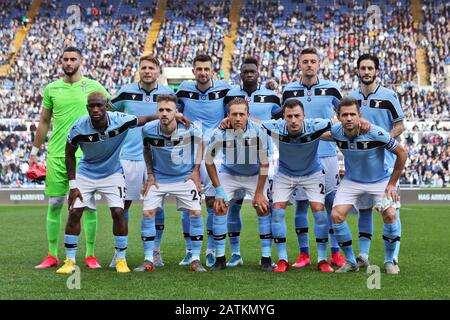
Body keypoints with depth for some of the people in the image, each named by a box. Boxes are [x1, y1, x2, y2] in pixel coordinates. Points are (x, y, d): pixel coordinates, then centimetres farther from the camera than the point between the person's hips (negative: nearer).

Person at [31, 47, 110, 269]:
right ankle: (52, 256, 13)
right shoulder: (51, 88, 9)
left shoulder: (93, 87, 2)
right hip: (56, 155, 2)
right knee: (54, 205, 4)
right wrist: (34, 151, 14)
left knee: (88, 205, -1)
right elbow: (44, 121, 16)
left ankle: (90, 255, 8)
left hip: (85, 155, -2)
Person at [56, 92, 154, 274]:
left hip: (112, 173, 0)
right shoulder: (79, 128, -23)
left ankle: (121, 259, 4)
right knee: (74, 213, -8)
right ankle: (70, 261, 4)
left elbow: (145, 119, -7)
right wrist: (72, 185, -9)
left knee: (118, 213, -11)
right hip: (86, 173, 0)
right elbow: (69, 154, -7)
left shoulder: (120, 121, -24)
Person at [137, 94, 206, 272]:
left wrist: (196, 169, -1)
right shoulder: (148, 129, -18)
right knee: (148, 213, -8)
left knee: (196, 212, -11)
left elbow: (200, 141, 0)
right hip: (158, 177, 1)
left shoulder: (190, 129, -23)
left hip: (185, 176, -1)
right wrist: (150, 174, 2)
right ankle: (148, 260, 3)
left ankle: (196, 260, 1)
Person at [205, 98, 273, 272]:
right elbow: (209, 161, -10)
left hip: (255, 175, -1)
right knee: (219, 209, -12)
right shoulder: (220, 133, -25)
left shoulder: (258, 131, -27)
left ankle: (266, 258, -3)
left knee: (263, 209, -13)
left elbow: (264, 163, -16)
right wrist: (218, 189, -11)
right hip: (229, 174, 1)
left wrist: (259, 192, -14)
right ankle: (220, 259, -2)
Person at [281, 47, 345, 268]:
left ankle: (335, 253, 8)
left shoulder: (330, 88, 3)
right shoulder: (289, 90, 6)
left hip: (327, 154, 0)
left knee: (332, 204, 0)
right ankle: (304, 254, 11)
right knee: (301, 204, 2)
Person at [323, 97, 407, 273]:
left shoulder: (375, 133, -28)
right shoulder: (336, 132, -18)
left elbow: (402, 152, -16)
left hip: (380, 181, -3)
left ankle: (389, 261, 3)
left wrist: (392, 184, -13)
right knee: (336, 215, -13)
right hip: (351, 181, 3)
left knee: (390, 215, -20)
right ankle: (350, 262, 5)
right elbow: (321, 134, 10)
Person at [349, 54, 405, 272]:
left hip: (385, 160, -4)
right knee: (364, 208, 9)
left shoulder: (388, 96, -2)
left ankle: (393, 258, -3)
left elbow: (400, 126, -1)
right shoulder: (352, 98, 10)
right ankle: (363, 256, 16)